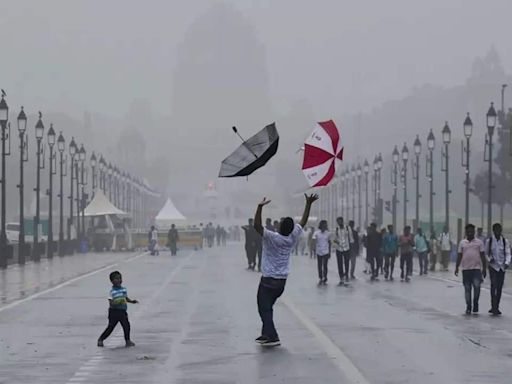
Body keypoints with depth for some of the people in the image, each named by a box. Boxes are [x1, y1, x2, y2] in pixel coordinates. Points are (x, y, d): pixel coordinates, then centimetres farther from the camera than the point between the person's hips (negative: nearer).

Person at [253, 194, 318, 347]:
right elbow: (303, 222, 8)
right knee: (268, 307, 21)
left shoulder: (272, 237, -20)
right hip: (282, 281, 6)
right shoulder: (292, 237, -5)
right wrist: (309, 204, 12)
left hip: (268, 280, -6)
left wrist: (260, 207, -38)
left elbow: (257, 225, -30)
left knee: (265, 309, -4)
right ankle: (266, 334, 25)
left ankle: (272, 337, -15)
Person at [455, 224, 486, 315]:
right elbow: (459, 256, 11)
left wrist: (484, 268, 0)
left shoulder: (479, 242, 4)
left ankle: (475, 304, 4)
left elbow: (482, 255, 4)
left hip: (476, 268, -2)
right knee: (467, 288, 4)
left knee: (476, 286, -15)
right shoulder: (462, 242, 9)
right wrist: (457, 267, 5)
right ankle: (468, 307, 12)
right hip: (466, 269, 2)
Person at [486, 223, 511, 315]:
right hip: (493, 266, -3)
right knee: (494, 285, -15)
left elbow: (508, 253, 0)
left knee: (500, 287, 6)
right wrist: (489, 259, -15)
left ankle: (496, 307, 16)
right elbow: (486, 253, 5)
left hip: (502, 267, 3)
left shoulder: (505, 241, 3)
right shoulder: (489, 241, 0)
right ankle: (494, 307, -17)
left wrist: (507, 263, -18)